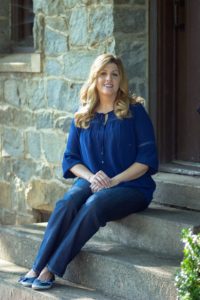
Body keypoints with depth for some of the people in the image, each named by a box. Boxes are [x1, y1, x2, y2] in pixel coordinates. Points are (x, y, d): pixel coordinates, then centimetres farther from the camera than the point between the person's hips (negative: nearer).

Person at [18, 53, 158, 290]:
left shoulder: (134, 112, 0)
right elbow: (70, 158, 11)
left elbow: (147, 157, -5)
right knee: (67, 203, -30)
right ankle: (37, 267, -34)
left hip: (130, 186, -3)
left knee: (94, 204, -34)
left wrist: (114, 180, -15)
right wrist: (91, 177, -10)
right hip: (92, 182, 3)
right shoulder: (82, 117, 11)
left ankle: (50, 270, -33)